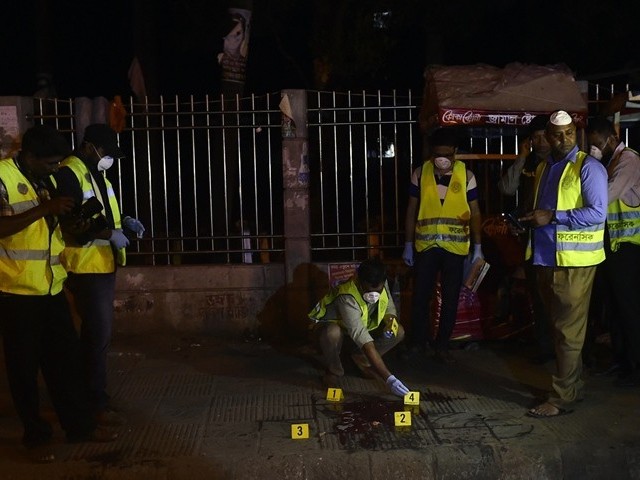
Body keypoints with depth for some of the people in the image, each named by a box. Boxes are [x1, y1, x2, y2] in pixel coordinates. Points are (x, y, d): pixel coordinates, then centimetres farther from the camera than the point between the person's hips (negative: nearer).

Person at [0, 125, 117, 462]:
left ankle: (79, 424, 23)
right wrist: (44, 209, -24)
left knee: (65, 357, 11)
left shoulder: (46, 180, 14)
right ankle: (35, 434, 18)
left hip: (51, 287, 7)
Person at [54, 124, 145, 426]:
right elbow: (67, 225, -22)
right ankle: (97, 404, 3)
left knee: (98, 333, 16)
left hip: (104, 265, 10)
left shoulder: (96, 173, 15)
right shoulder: (68, 174, -15)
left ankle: (90, 394, 29)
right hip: (86, 268, -10)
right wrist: (108, 233, -26)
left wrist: (124, 221, 8)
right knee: (97, 335, -6)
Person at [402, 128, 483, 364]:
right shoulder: (420, 174, 0)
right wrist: (408, 244, 4)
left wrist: (478, 247, 0)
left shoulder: (466, 175, -1)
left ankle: (442, 346, 19)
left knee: (450, 298, 7)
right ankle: (418, 342, 20)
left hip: (455, 246, 0)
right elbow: (411, 210, 6)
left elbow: (475, 213, 3)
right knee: (420, 296, 4)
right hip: (426, 245, 0)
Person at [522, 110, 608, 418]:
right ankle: (574, 385, 27)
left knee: (568, 331, -3)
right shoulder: (543, 168, 15)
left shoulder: (588, 167, -8)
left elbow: (597, 213, -17)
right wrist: (529, 220, 4)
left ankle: (562, 397, 4)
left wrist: (551, 217, -19)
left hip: (574, 262, -7)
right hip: (546, 258, 8)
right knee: (559, 327, 15)